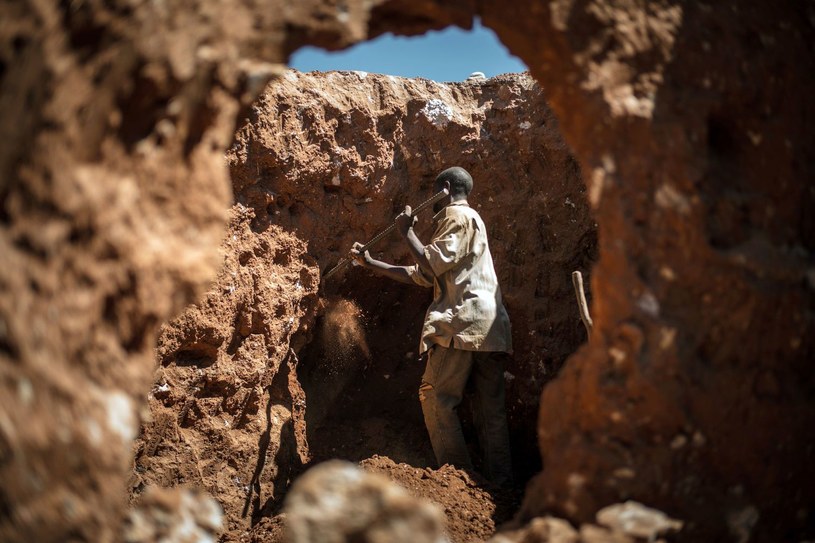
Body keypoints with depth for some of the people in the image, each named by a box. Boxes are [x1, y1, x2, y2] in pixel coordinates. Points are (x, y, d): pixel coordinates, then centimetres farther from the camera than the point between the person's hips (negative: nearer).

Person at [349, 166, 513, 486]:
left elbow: (432, 264, -14)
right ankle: (500, 481, 8)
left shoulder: (458, 216, -1)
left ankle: (459, 476, -7)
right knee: (490, 407, 7)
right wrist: (370, 264, 26)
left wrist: (406, 232, -1)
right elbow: (422, 276, 26)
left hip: (463, 324, -10)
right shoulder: (466, 219, 28)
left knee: (436, 398, -6)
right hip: (490, 327, 10)